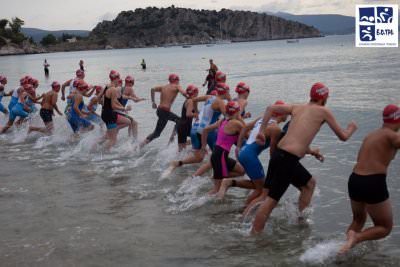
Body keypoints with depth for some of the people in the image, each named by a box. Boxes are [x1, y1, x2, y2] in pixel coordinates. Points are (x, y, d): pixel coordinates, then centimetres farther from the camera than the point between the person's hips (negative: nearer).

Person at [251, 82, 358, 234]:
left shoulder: (297, 108, 18)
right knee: (271, 200, -5)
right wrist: (351, 128, 29)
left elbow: (271, 108, 8)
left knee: (309, 183, 27)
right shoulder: (324, 111, 2)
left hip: (278, 153, 8)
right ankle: (253, 235, -2)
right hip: (288, 159, -8)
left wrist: (261, 131, 8)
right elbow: (343, 136, 8)